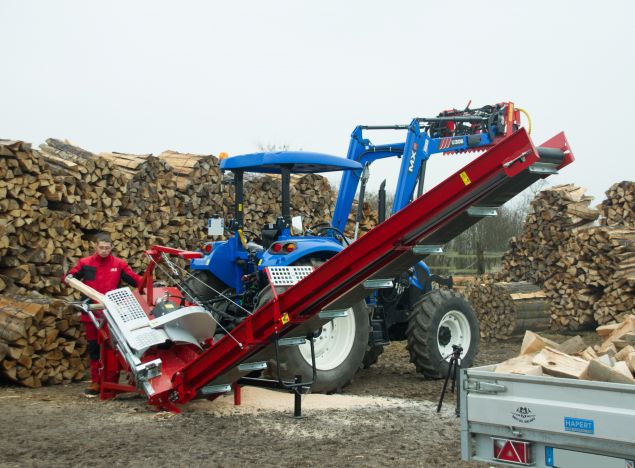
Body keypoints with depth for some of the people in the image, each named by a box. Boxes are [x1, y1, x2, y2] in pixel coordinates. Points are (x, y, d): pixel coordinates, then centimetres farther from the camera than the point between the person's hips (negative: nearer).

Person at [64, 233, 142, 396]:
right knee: (93, 348, 7)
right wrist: (68, 278, -14)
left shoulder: (119, 264, 3)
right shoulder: (85, 263, 5)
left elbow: (136, 280, -1)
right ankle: (95, 381, 15)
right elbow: (69, 276, 9)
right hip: (91, 313, 1)